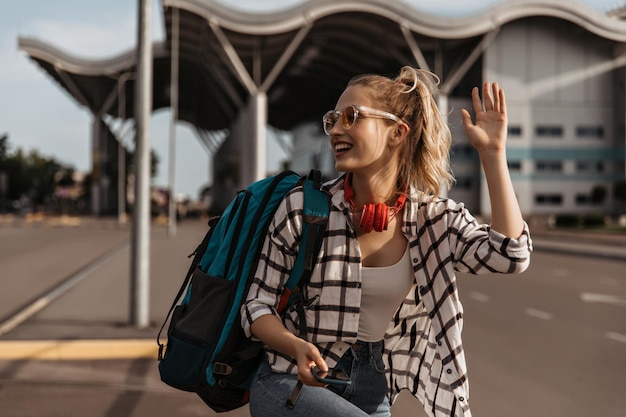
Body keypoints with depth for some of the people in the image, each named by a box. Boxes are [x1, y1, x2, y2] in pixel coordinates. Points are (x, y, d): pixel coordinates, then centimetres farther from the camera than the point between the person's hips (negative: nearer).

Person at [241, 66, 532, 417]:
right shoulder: (302, 210, -9)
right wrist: (298, 348, -24)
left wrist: (493, 153, -19)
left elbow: (510, 254, -20)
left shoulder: (433, 218, -4)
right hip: (291, 383, -3)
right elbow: (258, 303, -3)